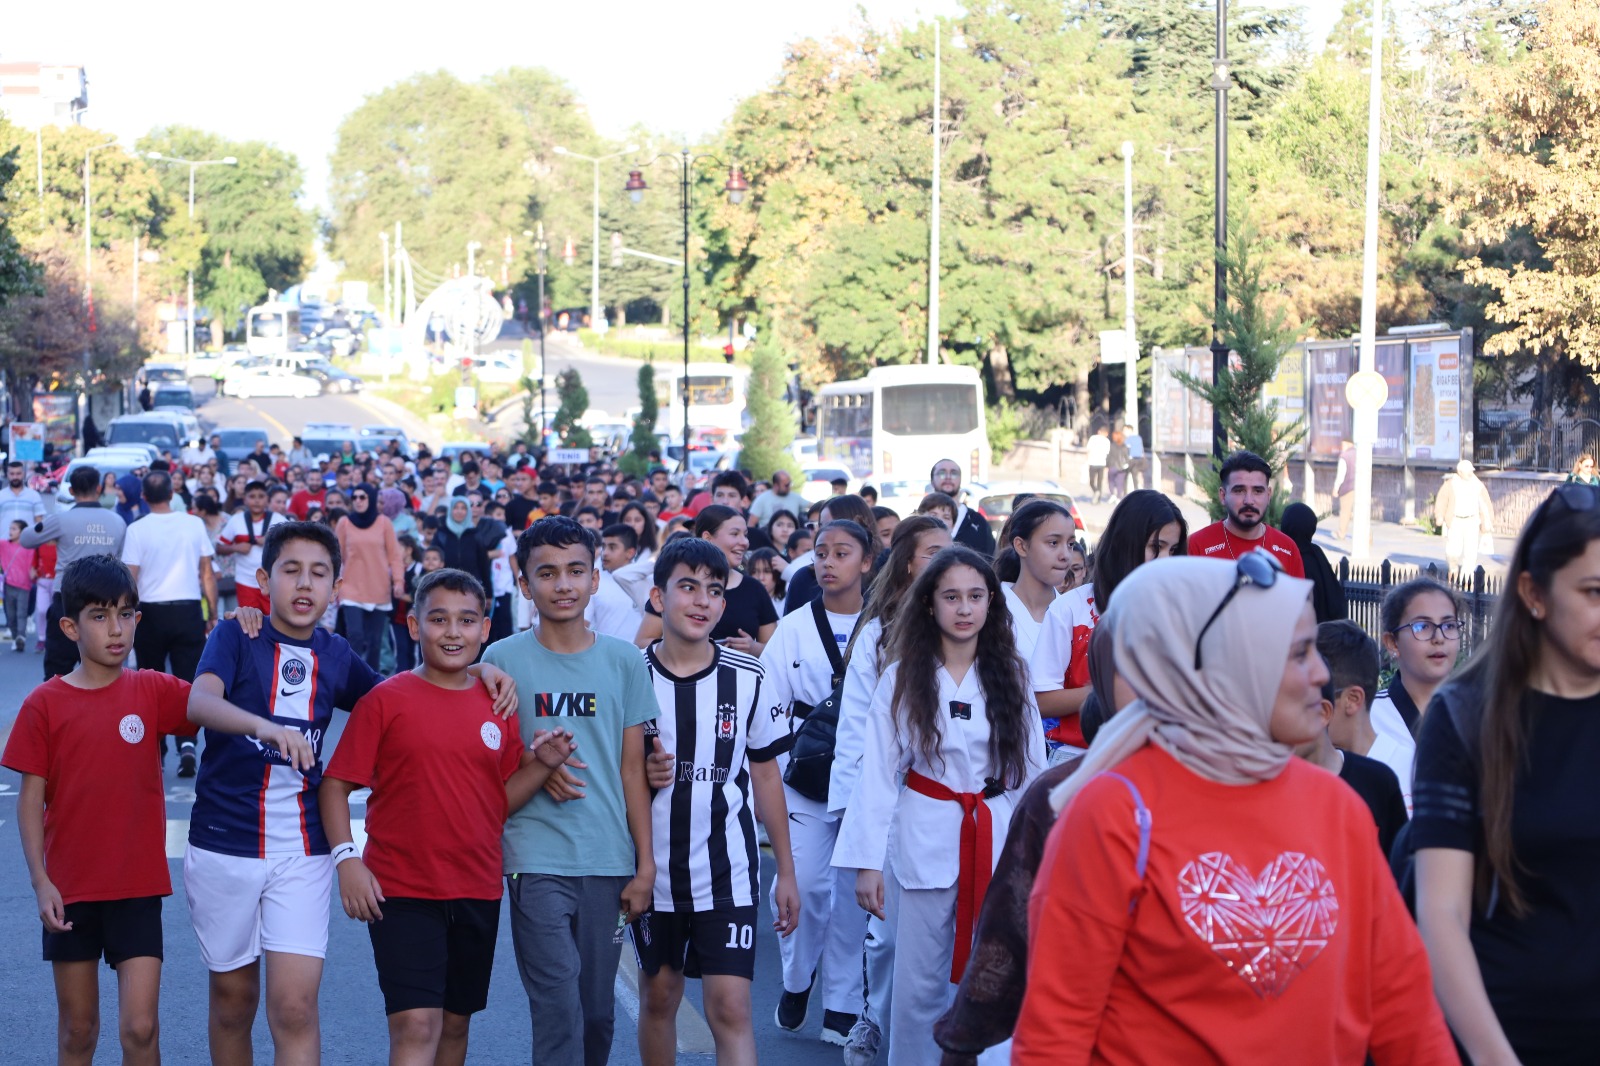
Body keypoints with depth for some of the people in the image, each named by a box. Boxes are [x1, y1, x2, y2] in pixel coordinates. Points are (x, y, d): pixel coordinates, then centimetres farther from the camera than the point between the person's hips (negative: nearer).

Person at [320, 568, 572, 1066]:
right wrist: (346, 857, -17)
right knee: (416, 1025, -13)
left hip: (477, 893, 5)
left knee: (455, 1024, 15)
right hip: (401, 891, -5)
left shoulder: (499, 706, 7)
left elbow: (502, 800, 11)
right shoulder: (385, 701, -6)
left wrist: (541, 764, -5)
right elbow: (335, 785, -6)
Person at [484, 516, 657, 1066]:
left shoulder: (624, 661, 6)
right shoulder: (502, 660, 0)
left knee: (598, 1011, 8)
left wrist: (645, 864, 4)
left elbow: (631, 769, 8)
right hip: (536, 860, -2)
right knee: (559, 1010, -10)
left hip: (608, 861, 2)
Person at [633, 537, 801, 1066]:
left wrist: (786, 872, 6)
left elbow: (766, 774, 5)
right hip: (653, 869, 1)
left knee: (730, 1008, -9)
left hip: (728, 870, -1)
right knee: (659, 996, 14)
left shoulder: (747, 678, -3)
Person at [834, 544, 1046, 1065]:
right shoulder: (901, 680, 0)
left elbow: (1033, 770, 7)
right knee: (918, 984, 3)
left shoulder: (1011, 677, 5)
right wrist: (867, 861, -6)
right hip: (926, 842, -1)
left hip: (999, 844, 1)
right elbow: (878, 773, -1)